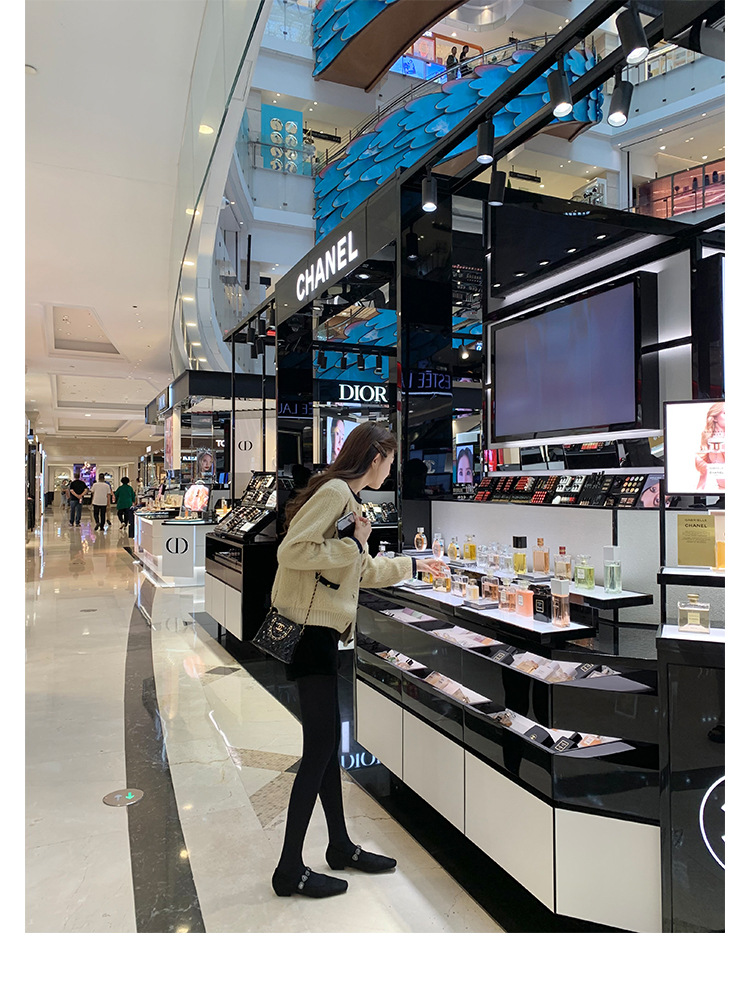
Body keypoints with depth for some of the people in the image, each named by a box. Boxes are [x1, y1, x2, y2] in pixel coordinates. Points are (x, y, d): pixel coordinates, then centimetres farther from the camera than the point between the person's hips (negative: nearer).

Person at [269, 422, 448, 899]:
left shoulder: (348, 498, 17)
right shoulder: (333, 492, -15)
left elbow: (365, 570, 26)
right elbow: (291, 551, -25)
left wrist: (412, 564, 35)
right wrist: (354, 543, -17)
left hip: (321, 631, 10)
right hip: (307, 626, -10)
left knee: (327, 740, 17)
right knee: (321, 744, -3)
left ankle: (340, 846, 31)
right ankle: (290, 869, 12)